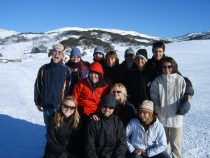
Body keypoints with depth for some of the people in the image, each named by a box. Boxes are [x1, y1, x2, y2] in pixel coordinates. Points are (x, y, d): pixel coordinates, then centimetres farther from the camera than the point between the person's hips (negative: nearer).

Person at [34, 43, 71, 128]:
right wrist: (38, 103, 9)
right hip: (46, 106, 3)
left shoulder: (66, 70, -5)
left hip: (60, 106, -3)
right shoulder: (44, 69, 2)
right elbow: (37, 86, 9)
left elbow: (69, 89, -3)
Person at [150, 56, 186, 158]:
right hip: (162, 117, 2)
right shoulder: (157, 81, 0)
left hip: (176, 117, -2)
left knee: (175, 144, 7)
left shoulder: (180, 80, -5)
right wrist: (157, 110, -3)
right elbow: (154, 98, 5)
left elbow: (184, 97, 1)